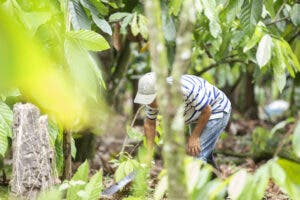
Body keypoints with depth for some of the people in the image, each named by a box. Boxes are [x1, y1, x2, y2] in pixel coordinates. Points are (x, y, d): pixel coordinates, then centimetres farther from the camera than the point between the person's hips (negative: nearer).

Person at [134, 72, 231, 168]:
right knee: (205, 154, 20)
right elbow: (149, 123, -1)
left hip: (215, 111, -8)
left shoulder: (185, 89, -41)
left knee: (197, 154, -19)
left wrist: (194, 136, -18)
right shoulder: (152, 96, -18)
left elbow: (207, 110, -27)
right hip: (196, 115, 8)